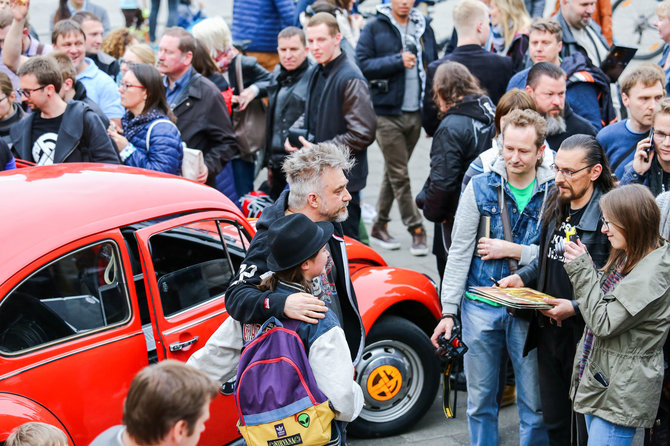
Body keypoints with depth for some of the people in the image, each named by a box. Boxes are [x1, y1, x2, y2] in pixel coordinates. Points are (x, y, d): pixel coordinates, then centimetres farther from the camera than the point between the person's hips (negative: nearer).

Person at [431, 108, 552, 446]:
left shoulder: (554, 192, -3)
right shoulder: (480, 187, 0)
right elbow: (459, 252, 1)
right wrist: (448, 311, -1)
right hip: (480, 306, 1)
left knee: (534, 404, 5)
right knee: (480, 399, 11)